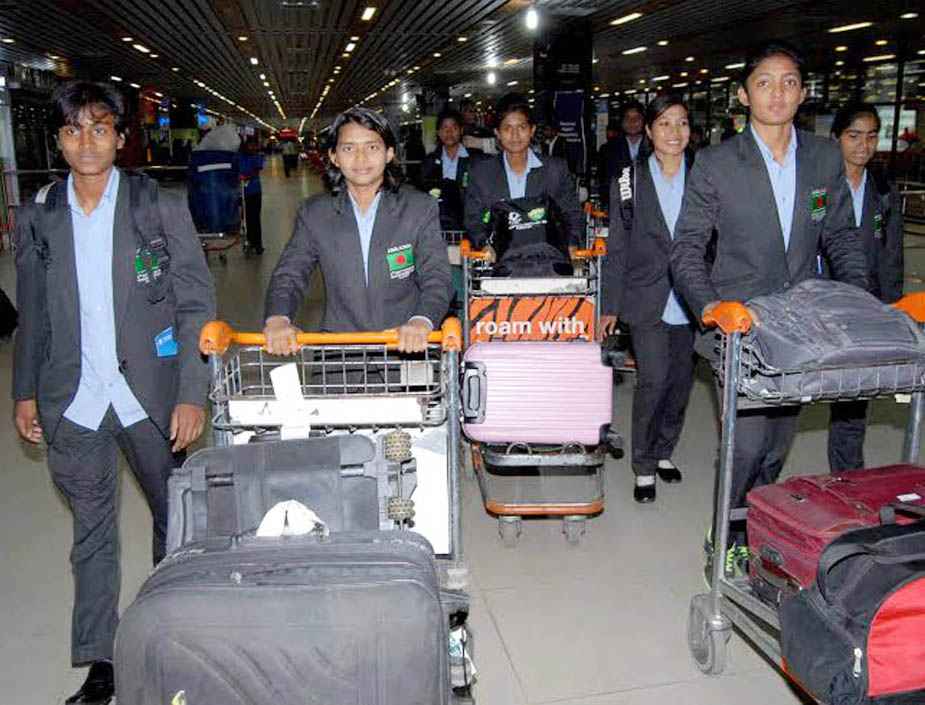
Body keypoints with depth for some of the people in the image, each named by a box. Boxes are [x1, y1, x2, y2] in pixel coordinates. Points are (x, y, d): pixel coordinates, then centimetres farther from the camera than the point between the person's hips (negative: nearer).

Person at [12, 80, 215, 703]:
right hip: (73, 402, 2)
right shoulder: (37, 218, 4)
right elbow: (32, 315, 12)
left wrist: (193, 394, -11)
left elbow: (196, 306, -6)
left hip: (151, 395, -2)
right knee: (92, 534, 12)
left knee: (175, 519, 11)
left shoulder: (163, 209, -4)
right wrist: (26, 391, 11)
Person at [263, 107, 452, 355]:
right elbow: (289, 275, 7)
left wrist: (422, 320, -23)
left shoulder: (420, 208, 5)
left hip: (405, 346, 0)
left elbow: (436, 277, -2)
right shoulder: (313, 213, 9)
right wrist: (278, 317, -16)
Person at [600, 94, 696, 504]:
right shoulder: (630, 182, 2)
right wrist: (610, 306, 0)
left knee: (681, 381, 9)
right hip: (646, 300, -2)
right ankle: (644, 465, 5)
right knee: (653, 378, -12)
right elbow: (617, 251, 3)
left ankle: (664, 451, 31)